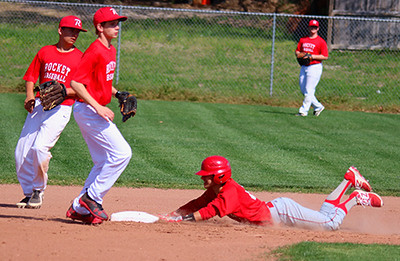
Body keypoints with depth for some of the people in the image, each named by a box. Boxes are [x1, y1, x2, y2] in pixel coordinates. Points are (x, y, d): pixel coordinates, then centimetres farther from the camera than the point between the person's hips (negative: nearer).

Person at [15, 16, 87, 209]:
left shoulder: (79, 58, 3)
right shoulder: (45, 52, 11)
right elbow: (31, 77, 14)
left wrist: (63, 91, -16)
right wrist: (30, 95, -4)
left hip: (61, 108, -4)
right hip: (39, 105, 4)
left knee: (40, 147, -21)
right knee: (22, 151, -3)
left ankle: (38, 191, -2)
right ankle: (28, 192, 14)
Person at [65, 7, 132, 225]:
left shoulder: (111, 51, 13)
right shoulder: (95, 52, -17)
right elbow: (76, 83, -22)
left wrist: (116, 93, 12)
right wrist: (98, 107, -26)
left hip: (96, 110, 10)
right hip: (88, 110, -10)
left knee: (104, 162, 12)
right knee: (122, 152, -14)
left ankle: (79, 209, 15)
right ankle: (91, 197, -8)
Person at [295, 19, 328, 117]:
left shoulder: (321, 41, -5)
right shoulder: (303, 40, 14)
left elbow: (325, 56, -9)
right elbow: (297, 51, 21)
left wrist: (312, 56, -17)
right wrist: (298, 54, -3)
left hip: (315, 67, -7)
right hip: (304, 67, 7)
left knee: (309, 90, -9)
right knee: (303, 90, 9)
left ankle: (303, 111, -7)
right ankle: (318, 107, 21)